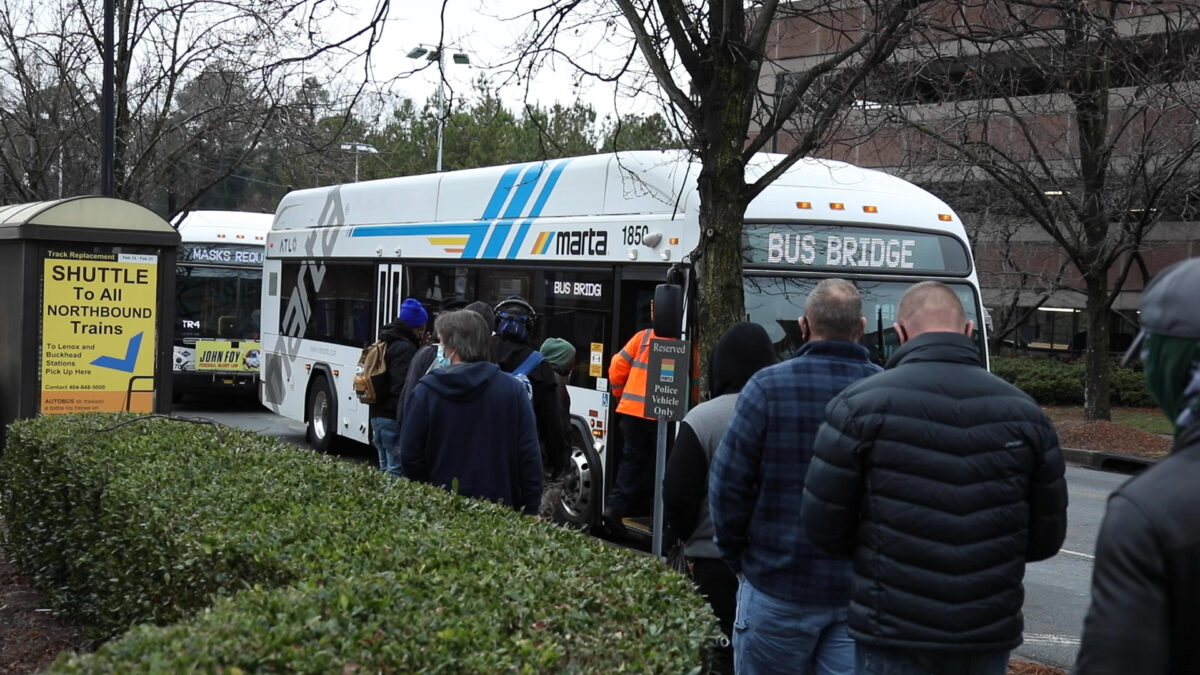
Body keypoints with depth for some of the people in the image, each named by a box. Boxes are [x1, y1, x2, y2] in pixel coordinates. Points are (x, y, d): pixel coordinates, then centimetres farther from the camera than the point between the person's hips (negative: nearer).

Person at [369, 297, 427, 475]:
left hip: (377, 414, 10)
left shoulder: (386, 344, 16)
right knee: (397, 470, -9)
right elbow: (403, 388, -23)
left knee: (386, 467, 16)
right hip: (394, 419, -10)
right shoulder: (405, 348, -16)